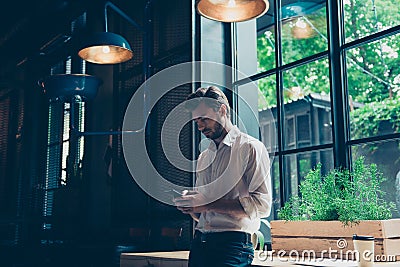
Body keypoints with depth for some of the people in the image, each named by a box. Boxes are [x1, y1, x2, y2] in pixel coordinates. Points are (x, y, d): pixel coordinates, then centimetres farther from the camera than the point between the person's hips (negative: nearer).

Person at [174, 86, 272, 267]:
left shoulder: (250, 148, -2)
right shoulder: (203, 158, 19)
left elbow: (261, 204, -13)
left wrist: (207, 203, -16)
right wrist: (189, 206, 0)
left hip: (232, 244, -6)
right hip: (199, 243, 6)